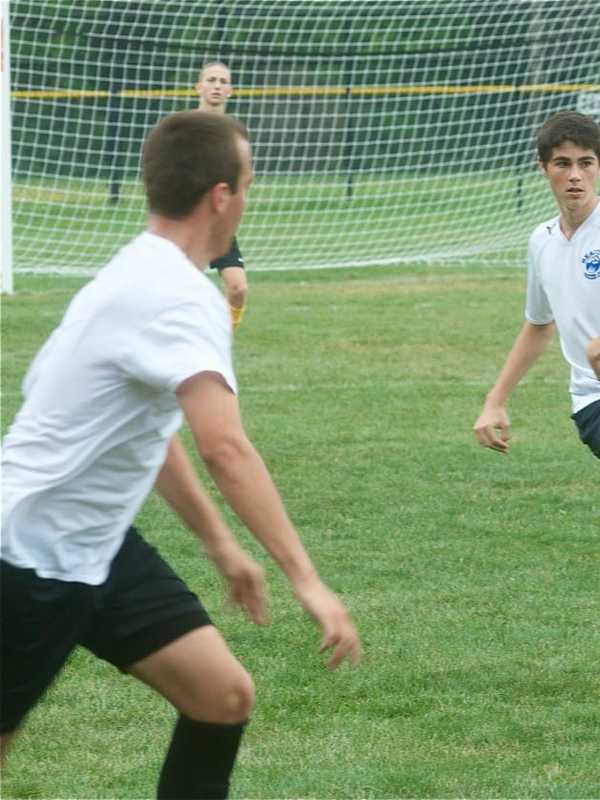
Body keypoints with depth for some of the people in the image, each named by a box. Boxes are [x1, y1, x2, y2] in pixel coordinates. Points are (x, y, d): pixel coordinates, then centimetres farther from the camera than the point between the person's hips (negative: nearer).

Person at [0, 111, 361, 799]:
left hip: (95, 545, 9)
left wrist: (220, 544, 25)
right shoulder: (180, 296, -23)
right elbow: (226, 450, -35)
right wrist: (307, 582, -37)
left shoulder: (142, 276, 8)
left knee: (224, 697, 2)